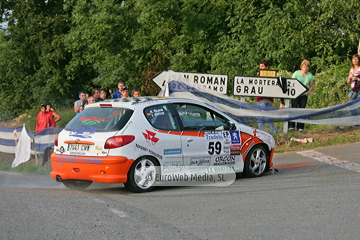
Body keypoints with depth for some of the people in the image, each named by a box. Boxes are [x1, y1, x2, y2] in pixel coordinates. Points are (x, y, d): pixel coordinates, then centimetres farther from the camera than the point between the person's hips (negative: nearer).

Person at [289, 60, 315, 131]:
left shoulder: (310, 75, 5)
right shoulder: (296, 73, -3)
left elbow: (311, 86, 13)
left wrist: (309, 92, -5)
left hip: (304, 95, 2)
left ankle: (300, 127, 6)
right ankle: (291, 126, -4)